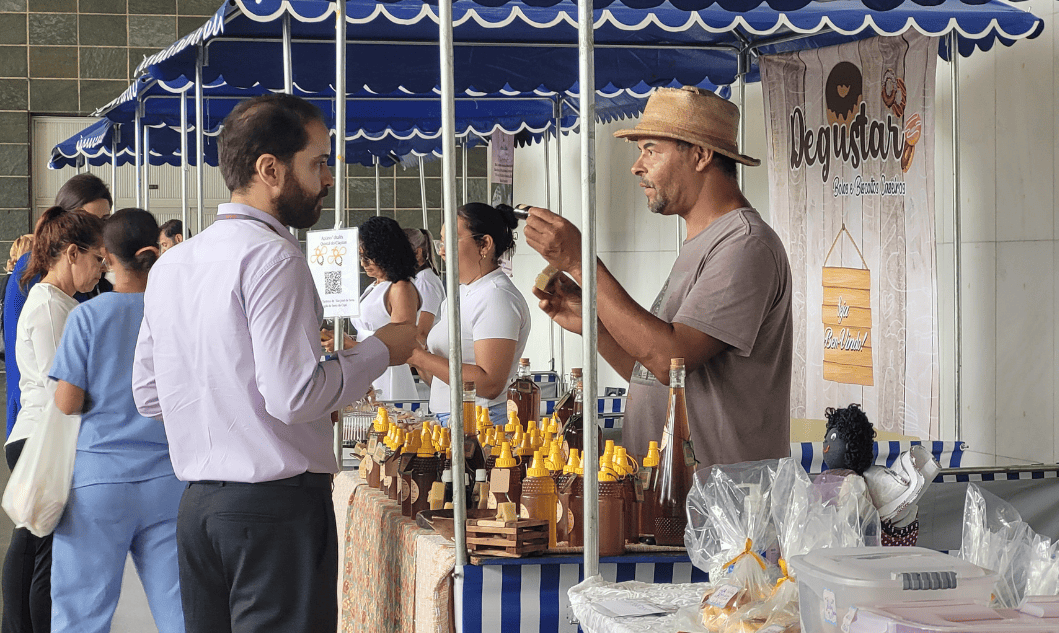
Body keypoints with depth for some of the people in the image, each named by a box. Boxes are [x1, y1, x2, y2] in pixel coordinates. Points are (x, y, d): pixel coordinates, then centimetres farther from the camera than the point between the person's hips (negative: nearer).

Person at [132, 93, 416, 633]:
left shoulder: (169, 265, 12)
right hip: (277, 505, -8)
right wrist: (381, 350, -6)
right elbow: (294, 396, -21)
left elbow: (148, 395, 17)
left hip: (196, 505, 8)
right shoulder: (272, 258, -14)